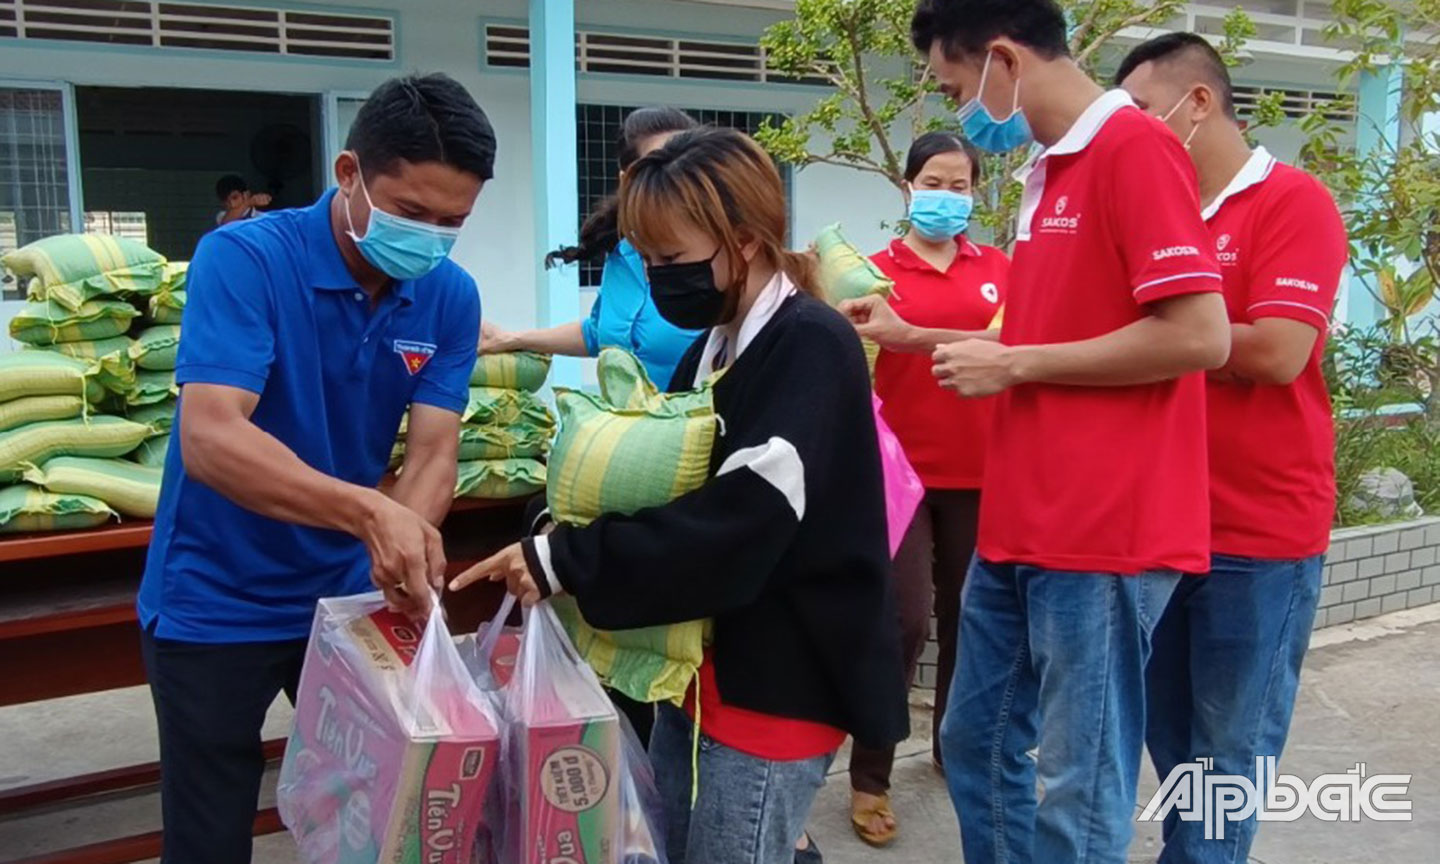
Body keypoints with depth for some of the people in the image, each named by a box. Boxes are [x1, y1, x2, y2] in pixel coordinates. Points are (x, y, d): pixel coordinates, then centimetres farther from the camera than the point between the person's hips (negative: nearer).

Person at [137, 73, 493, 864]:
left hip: (350, 595, 4)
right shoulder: (241, 259, -20)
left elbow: (433, 450, -11)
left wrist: (407, 539, -34)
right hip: (215, 604, -4)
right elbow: (210, 440, -31)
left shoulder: (451, 297, -6)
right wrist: (371, 512, -44)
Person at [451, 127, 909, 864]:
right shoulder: (713, 347, 9)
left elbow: (739, 527, -26)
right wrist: (574, 544, -5)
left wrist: (566, 561, -24)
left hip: (777, 685, -8)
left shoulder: (811, 347, -17)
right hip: (702, 670, 9)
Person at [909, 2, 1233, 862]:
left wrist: (1015, 364, -13)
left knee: (1077, 789, 4)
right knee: (977, 743, 19)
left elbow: (1200, 337, -20)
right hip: (1022, 525, 9)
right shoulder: (1049, 171, 15)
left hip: (1104, 533, -9)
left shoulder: (1136, 146, -12)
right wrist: (914, 332, 18)